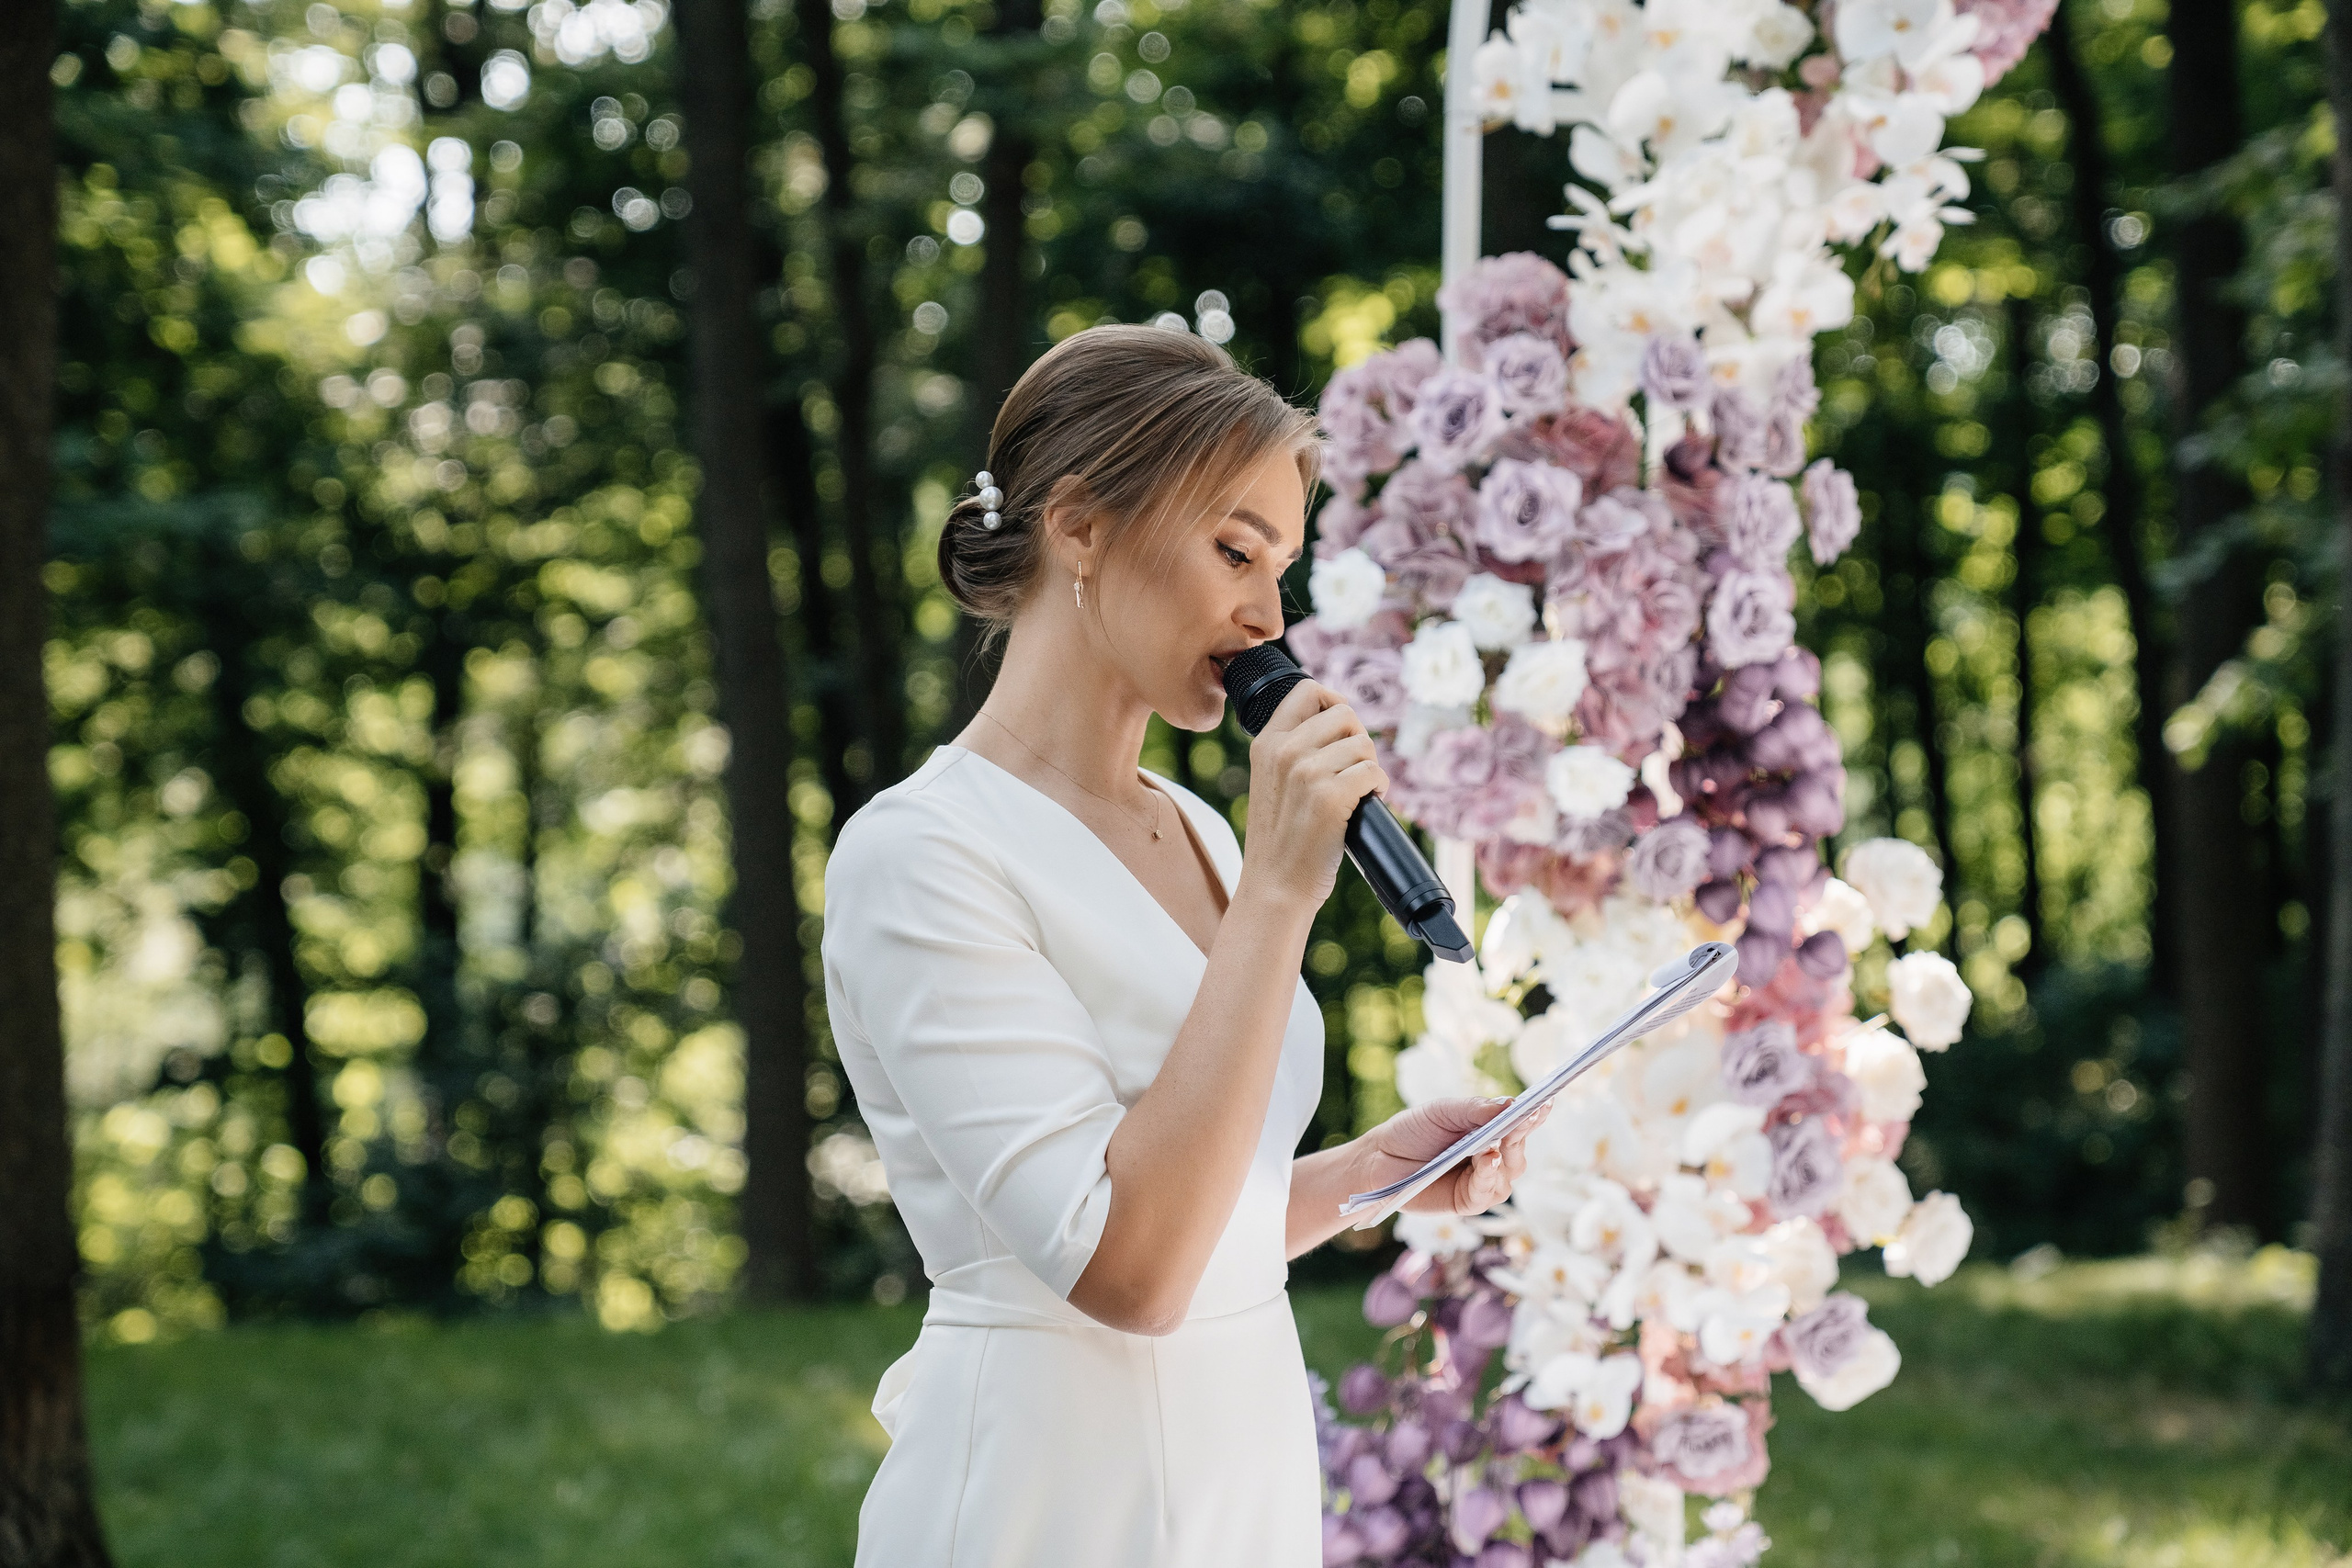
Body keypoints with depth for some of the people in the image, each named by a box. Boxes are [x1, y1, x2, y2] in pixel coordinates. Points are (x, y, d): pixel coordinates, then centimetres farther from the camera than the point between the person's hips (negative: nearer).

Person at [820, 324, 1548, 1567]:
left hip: (1247, 1462, 8)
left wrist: (1375, 1167, 1)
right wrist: (1279, 893, -22)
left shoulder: (1193, 831, 9)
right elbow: (1127, 1268, -24)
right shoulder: (922, 855, -15)